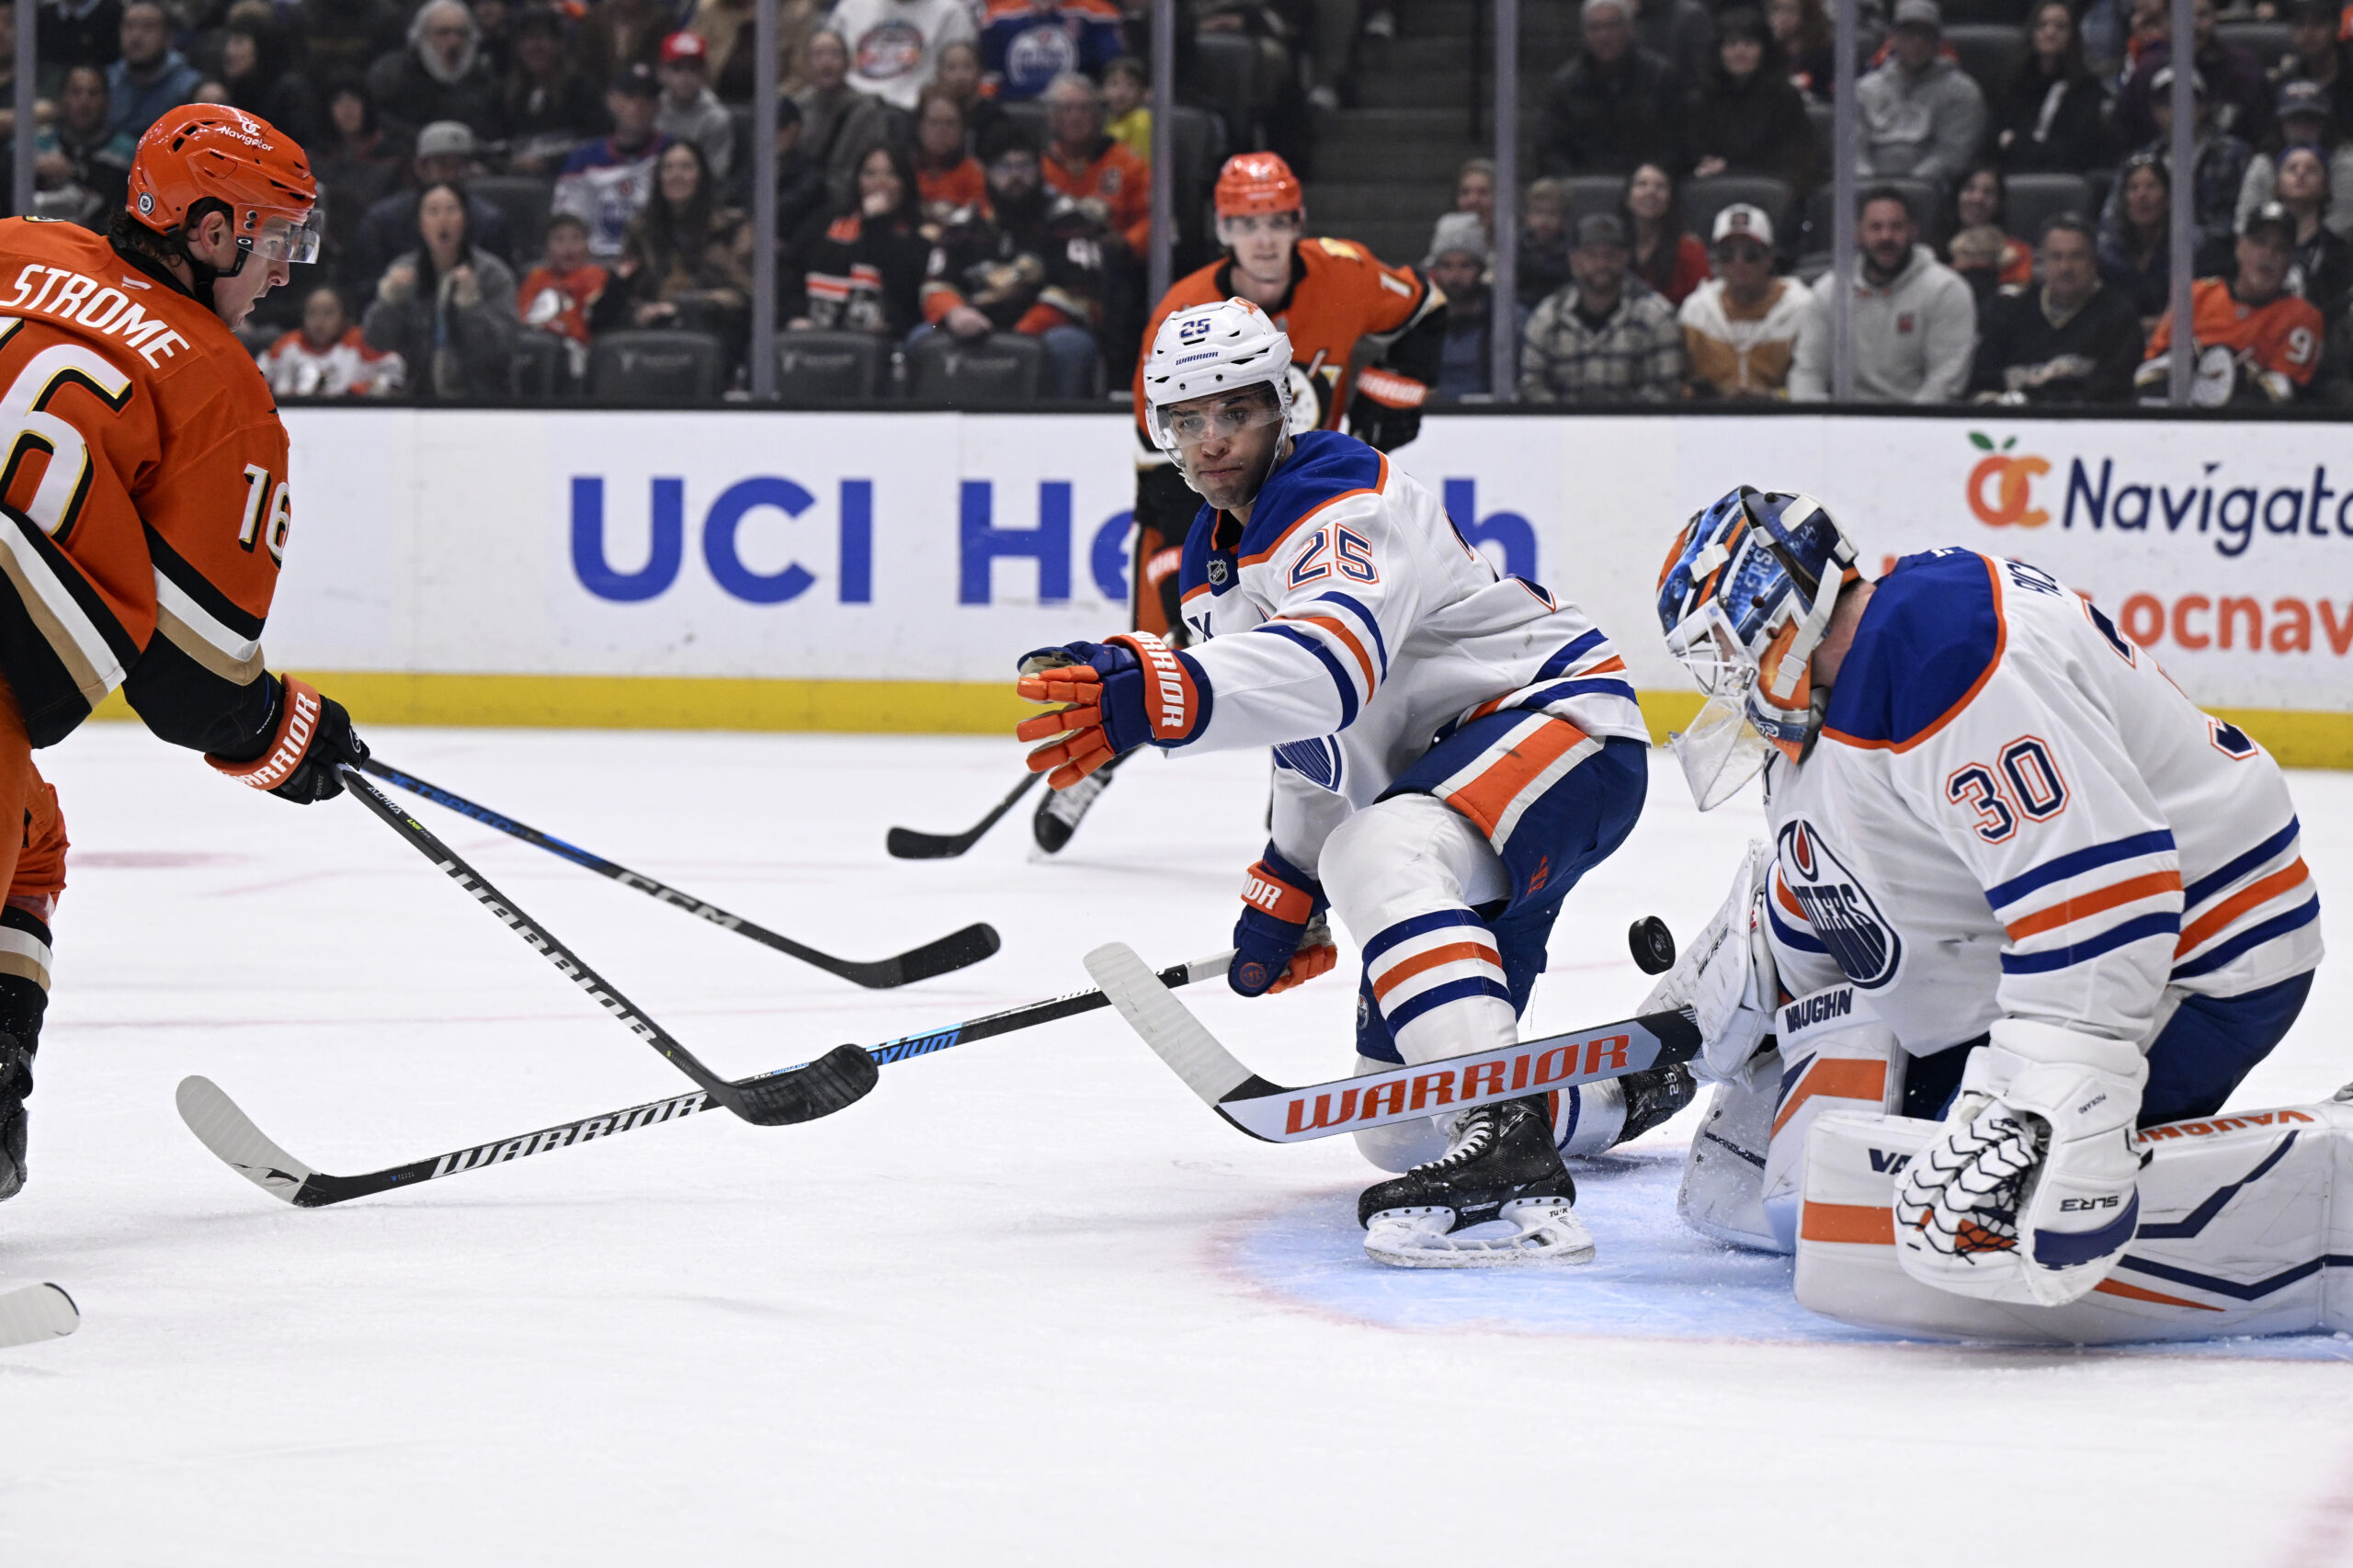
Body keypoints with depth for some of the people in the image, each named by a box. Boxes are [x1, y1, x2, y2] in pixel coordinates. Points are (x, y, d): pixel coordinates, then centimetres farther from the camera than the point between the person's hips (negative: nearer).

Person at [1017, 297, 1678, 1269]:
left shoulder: (1349, 503, -19)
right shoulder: (1216, 560, 12)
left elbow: (1334, 662, -41)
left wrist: (1164, 694, -55)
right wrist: (1285, 892, 20)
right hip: (1447, 787, 10)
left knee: (1384, 855, -41)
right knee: (1399, 1121, 10)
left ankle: (1511, 1152, -52)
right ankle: (1622, 1099, 39)